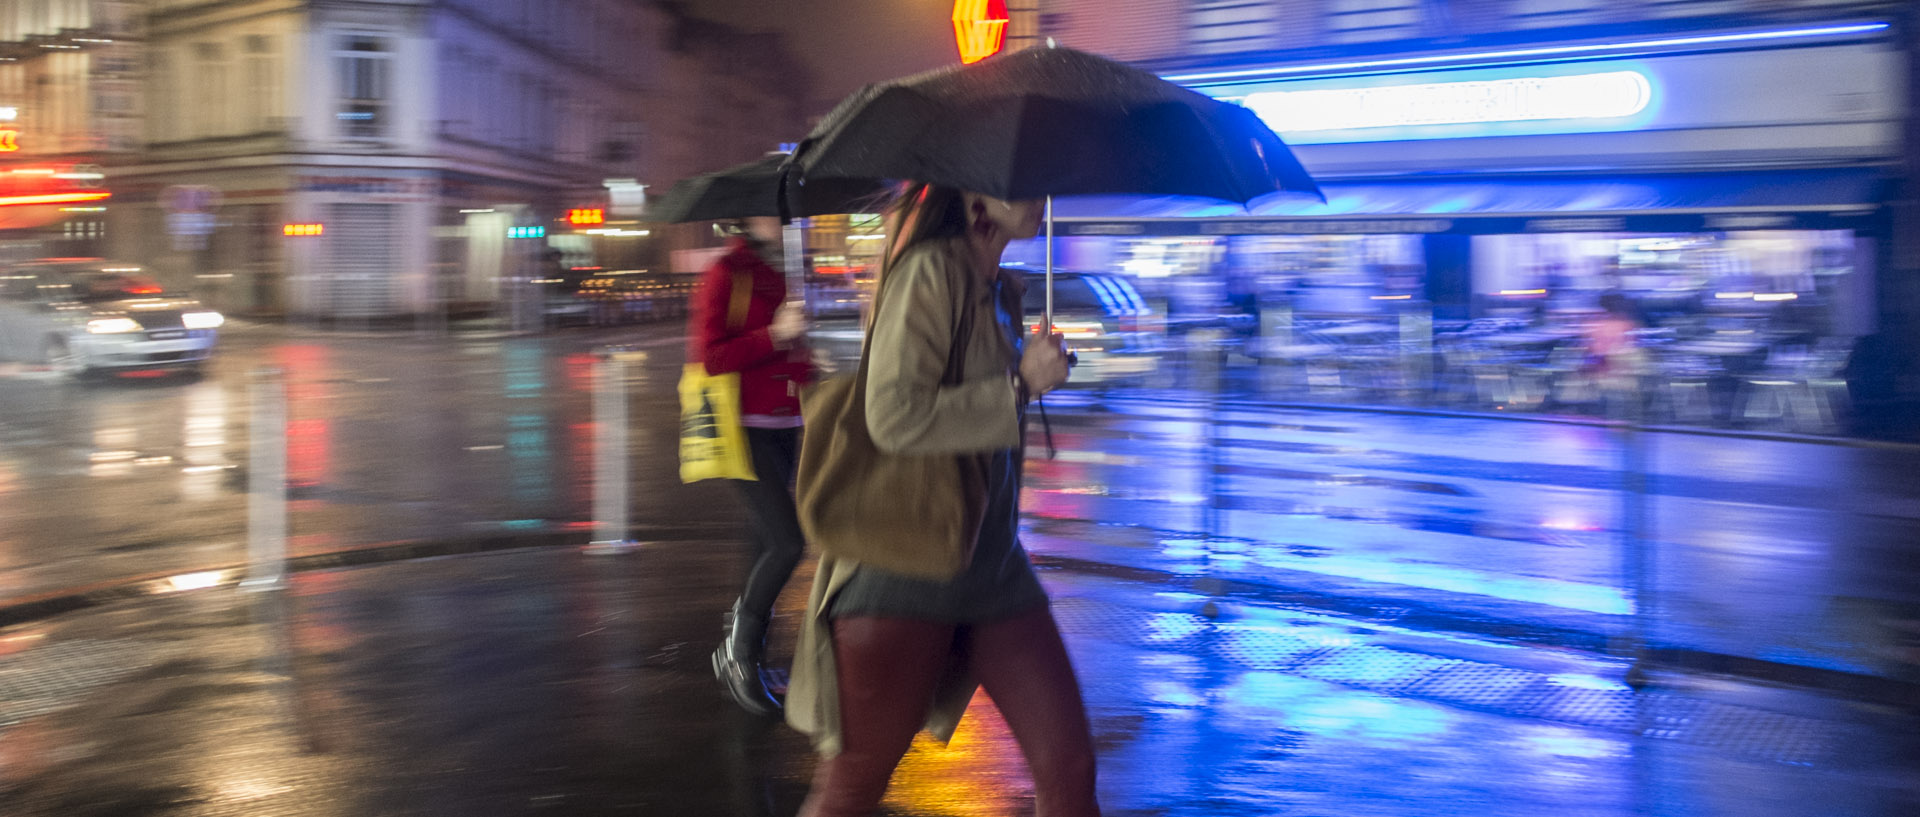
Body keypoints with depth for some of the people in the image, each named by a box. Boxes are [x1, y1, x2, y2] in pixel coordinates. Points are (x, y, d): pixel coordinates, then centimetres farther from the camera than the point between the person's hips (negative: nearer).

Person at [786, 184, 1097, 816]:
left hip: (993, 563, 8)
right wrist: (1019, 383, -17)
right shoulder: (930, 271, -14)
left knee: (1068, 765, 2)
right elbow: (896, 417, -25)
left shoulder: (1000, 288, 12)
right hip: (906, 566, -7)